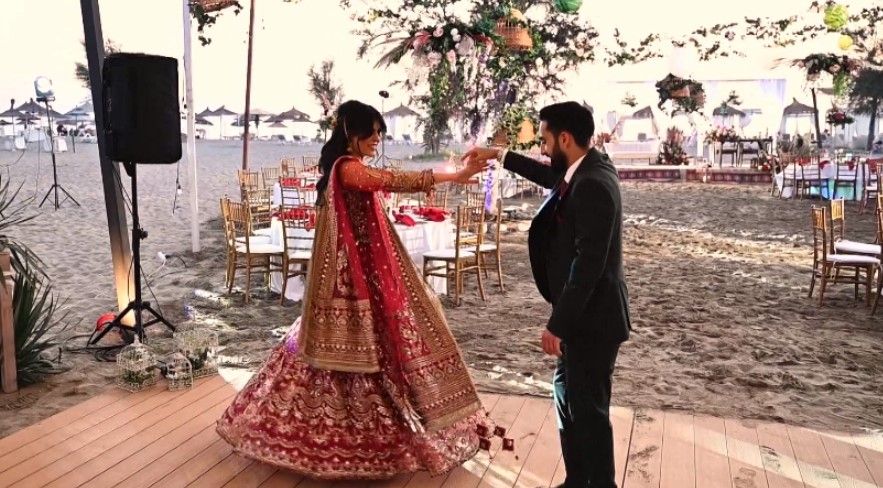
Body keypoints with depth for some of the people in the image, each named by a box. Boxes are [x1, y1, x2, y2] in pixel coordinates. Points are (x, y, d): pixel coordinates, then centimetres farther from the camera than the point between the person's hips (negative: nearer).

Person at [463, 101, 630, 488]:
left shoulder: (592, 184, -25)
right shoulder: (584, 169, 5)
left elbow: (588, 264, -27)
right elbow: (552, 177, 29)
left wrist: (558, 324, -22)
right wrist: (499, 155, 30)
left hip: (591, 316, -11)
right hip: (583, 312, 11)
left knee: (588, 408, 3)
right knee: (567, 395, 20)